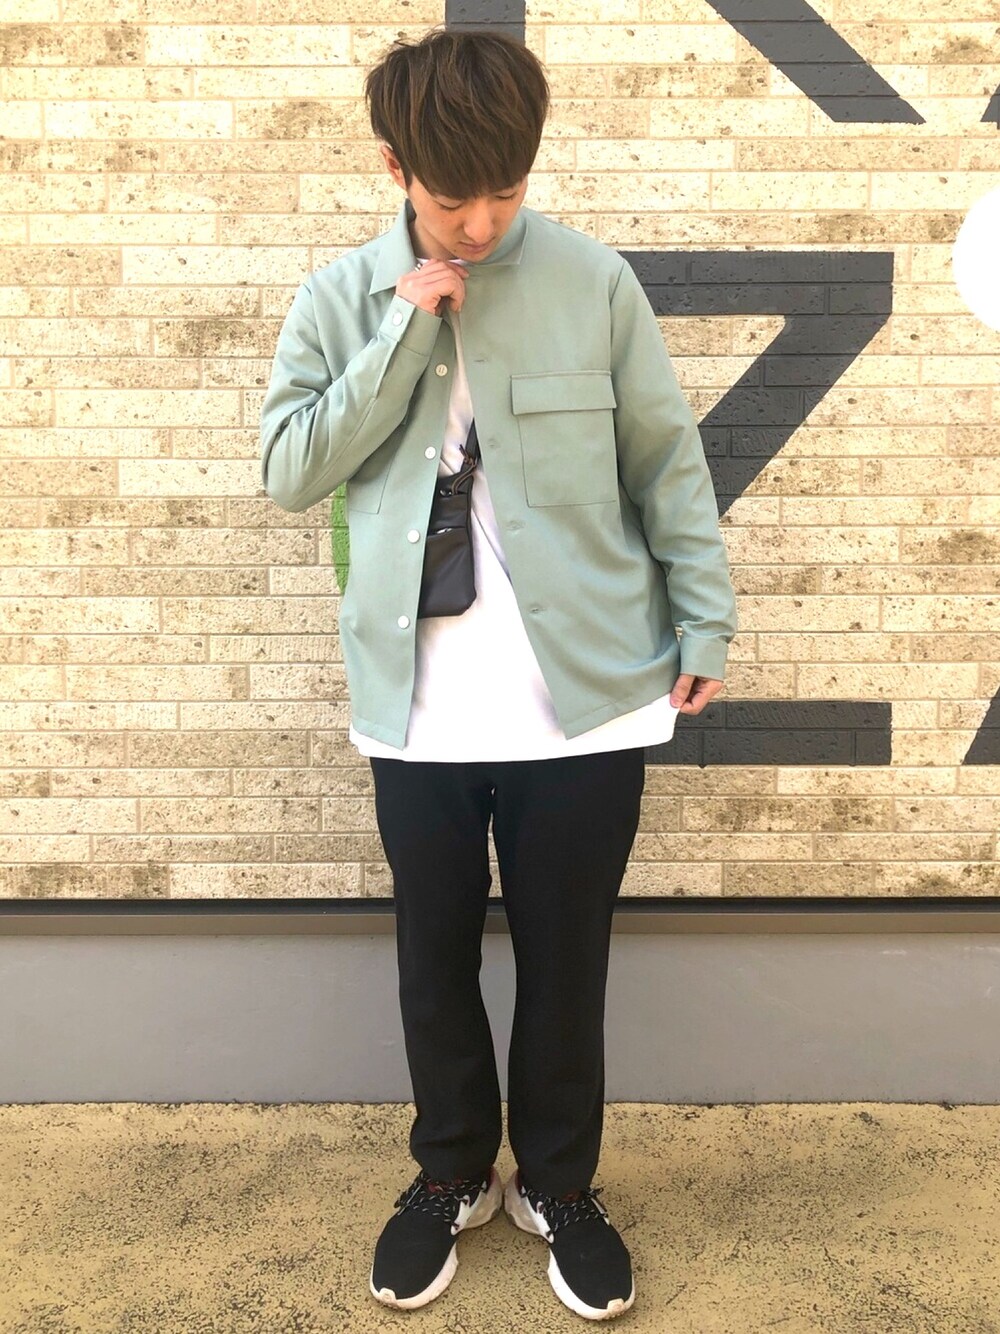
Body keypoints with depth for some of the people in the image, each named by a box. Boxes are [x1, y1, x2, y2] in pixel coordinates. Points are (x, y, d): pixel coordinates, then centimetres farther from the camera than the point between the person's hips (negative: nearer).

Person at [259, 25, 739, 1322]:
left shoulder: (594, 280, -1)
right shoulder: (341, 296, 4)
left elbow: (670, 465, 3)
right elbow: (288, 470, -3)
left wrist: (705, 623, 1)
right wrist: (403, 337, -11)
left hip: (587, 697, -1)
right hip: (418, 709, 2)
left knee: (566, 960, 12)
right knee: (436, 959, 15)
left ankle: (559, 1184, 37)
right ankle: (451, 1174, 40)